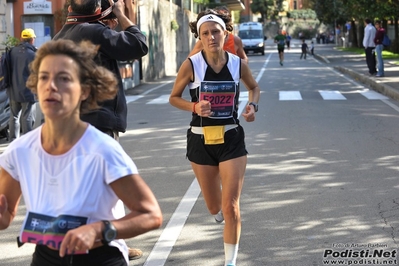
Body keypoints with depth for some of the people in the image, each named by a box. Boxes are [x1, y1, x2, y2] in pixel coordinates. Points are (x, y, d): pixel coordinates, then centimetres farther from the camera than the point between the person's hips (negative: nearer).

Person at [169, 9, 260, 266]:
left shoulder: (238, 64, -6)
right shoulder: (191, 65, -11)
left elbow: (254, 87, 15)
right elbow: (174, 97, 1)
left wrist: (253, 106, -6)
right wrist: (195, 107, -18)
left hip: (232, 139, 0)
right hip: (201, 140, 0)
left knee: (230, 206, -8)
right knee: (215, 207, 14)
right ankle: (222, 214, 52)